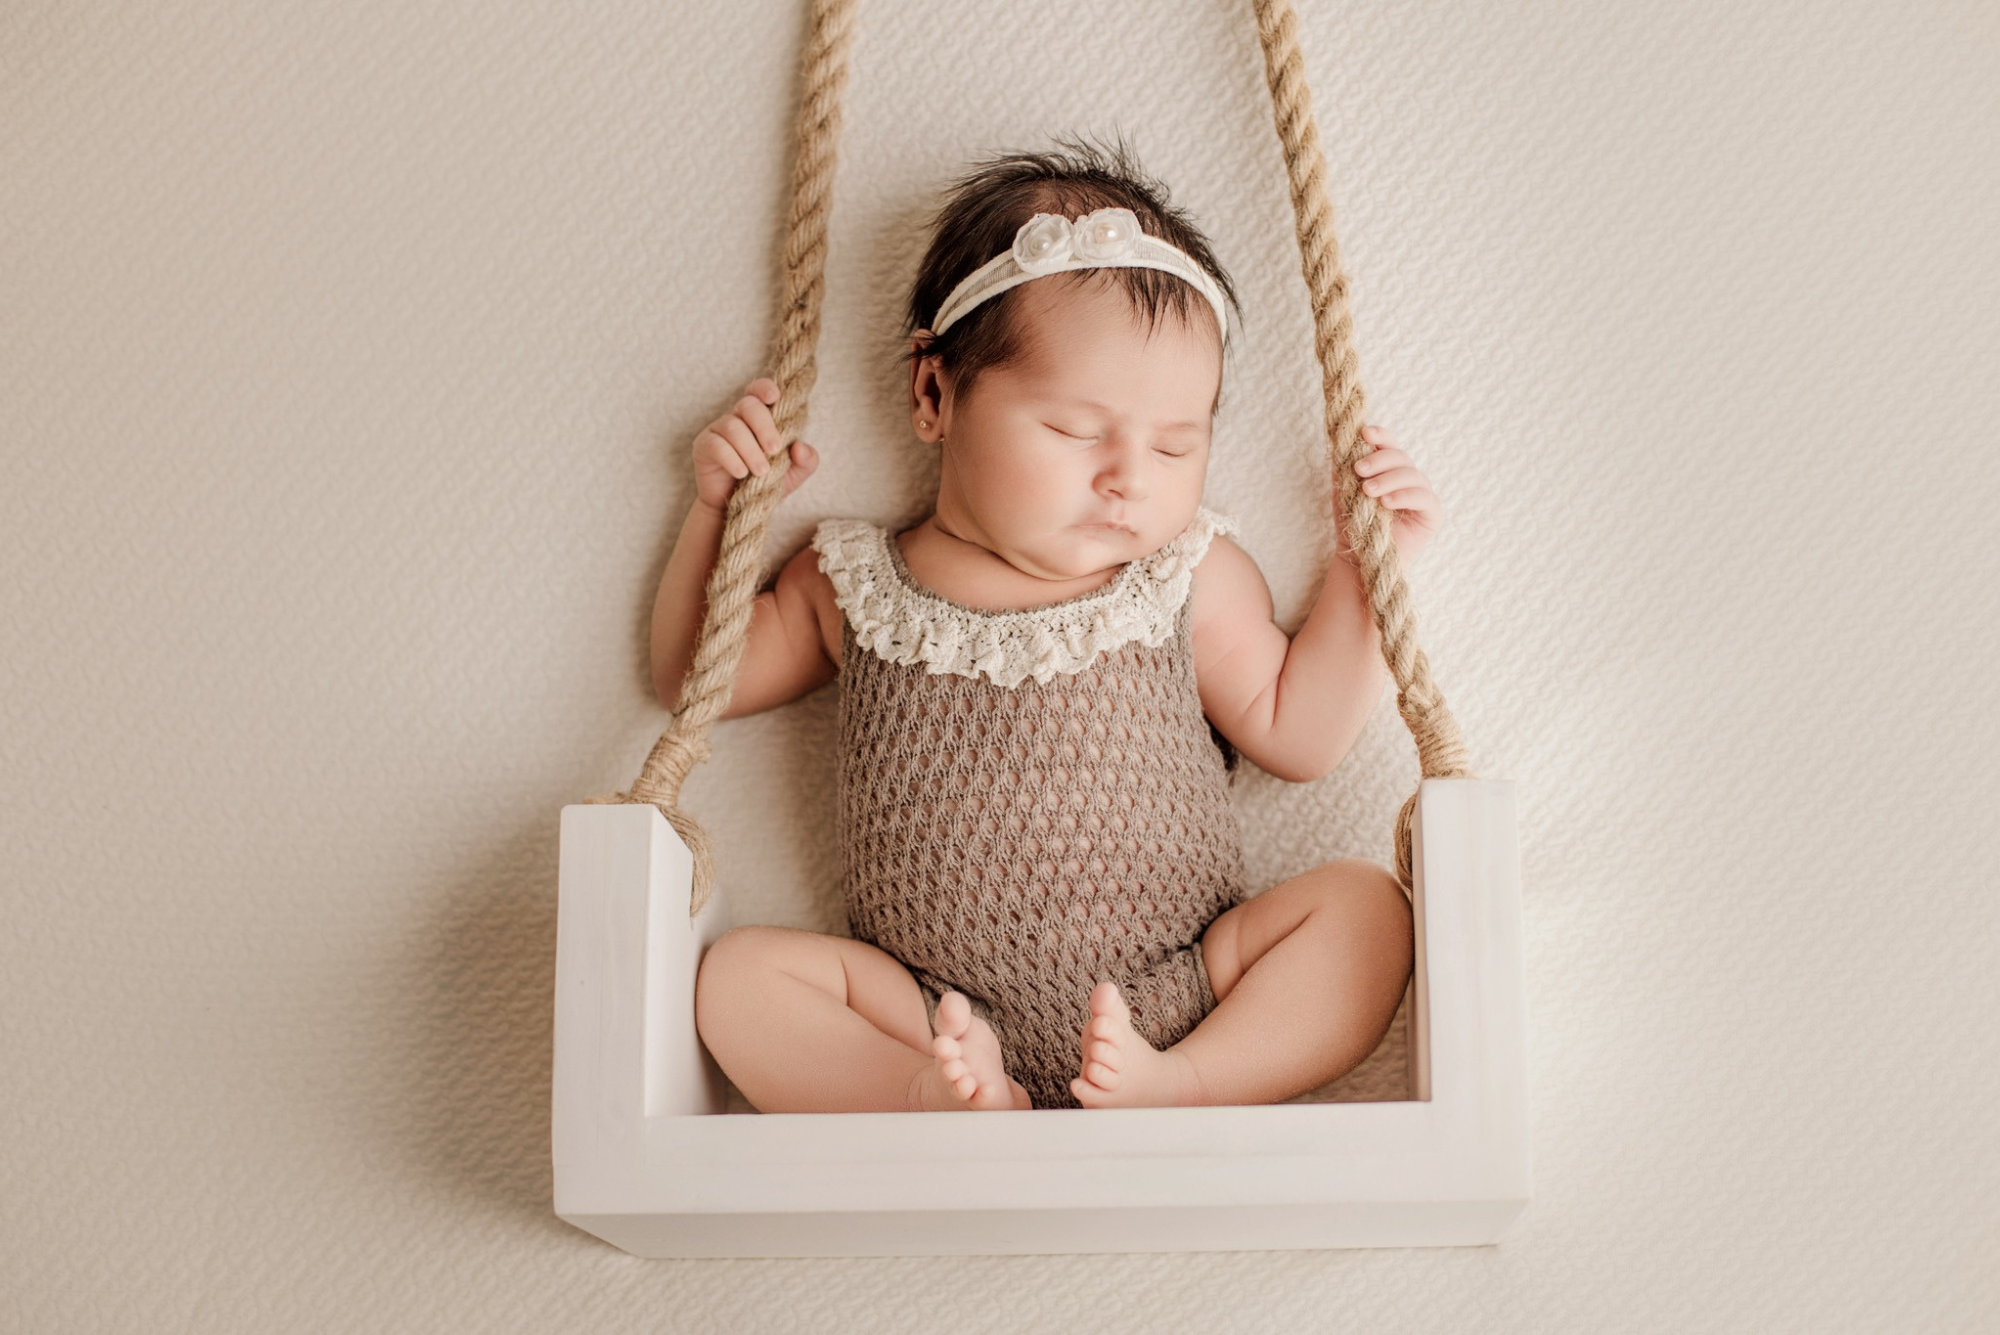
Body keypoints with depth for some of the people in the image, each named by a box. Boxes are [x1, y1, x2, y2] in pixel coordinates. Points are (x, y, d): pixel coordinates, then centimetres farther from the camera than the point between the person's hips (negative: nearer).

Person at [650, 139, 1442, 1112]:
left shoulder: (1191, 578, 7)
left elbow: (1297, 735, 12)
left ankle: (1178, 1088, -36)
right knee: (740, 973, -19)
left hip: (1177, 1001, 0)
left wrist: (1367, 569, 4)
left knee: (1363, 906, -20)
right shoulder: (857, 586, 7)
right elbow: (695, 679, 18)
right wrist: (718, 510, 6)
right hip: (940, 1020, 0)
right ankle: (941, 1101, -38)